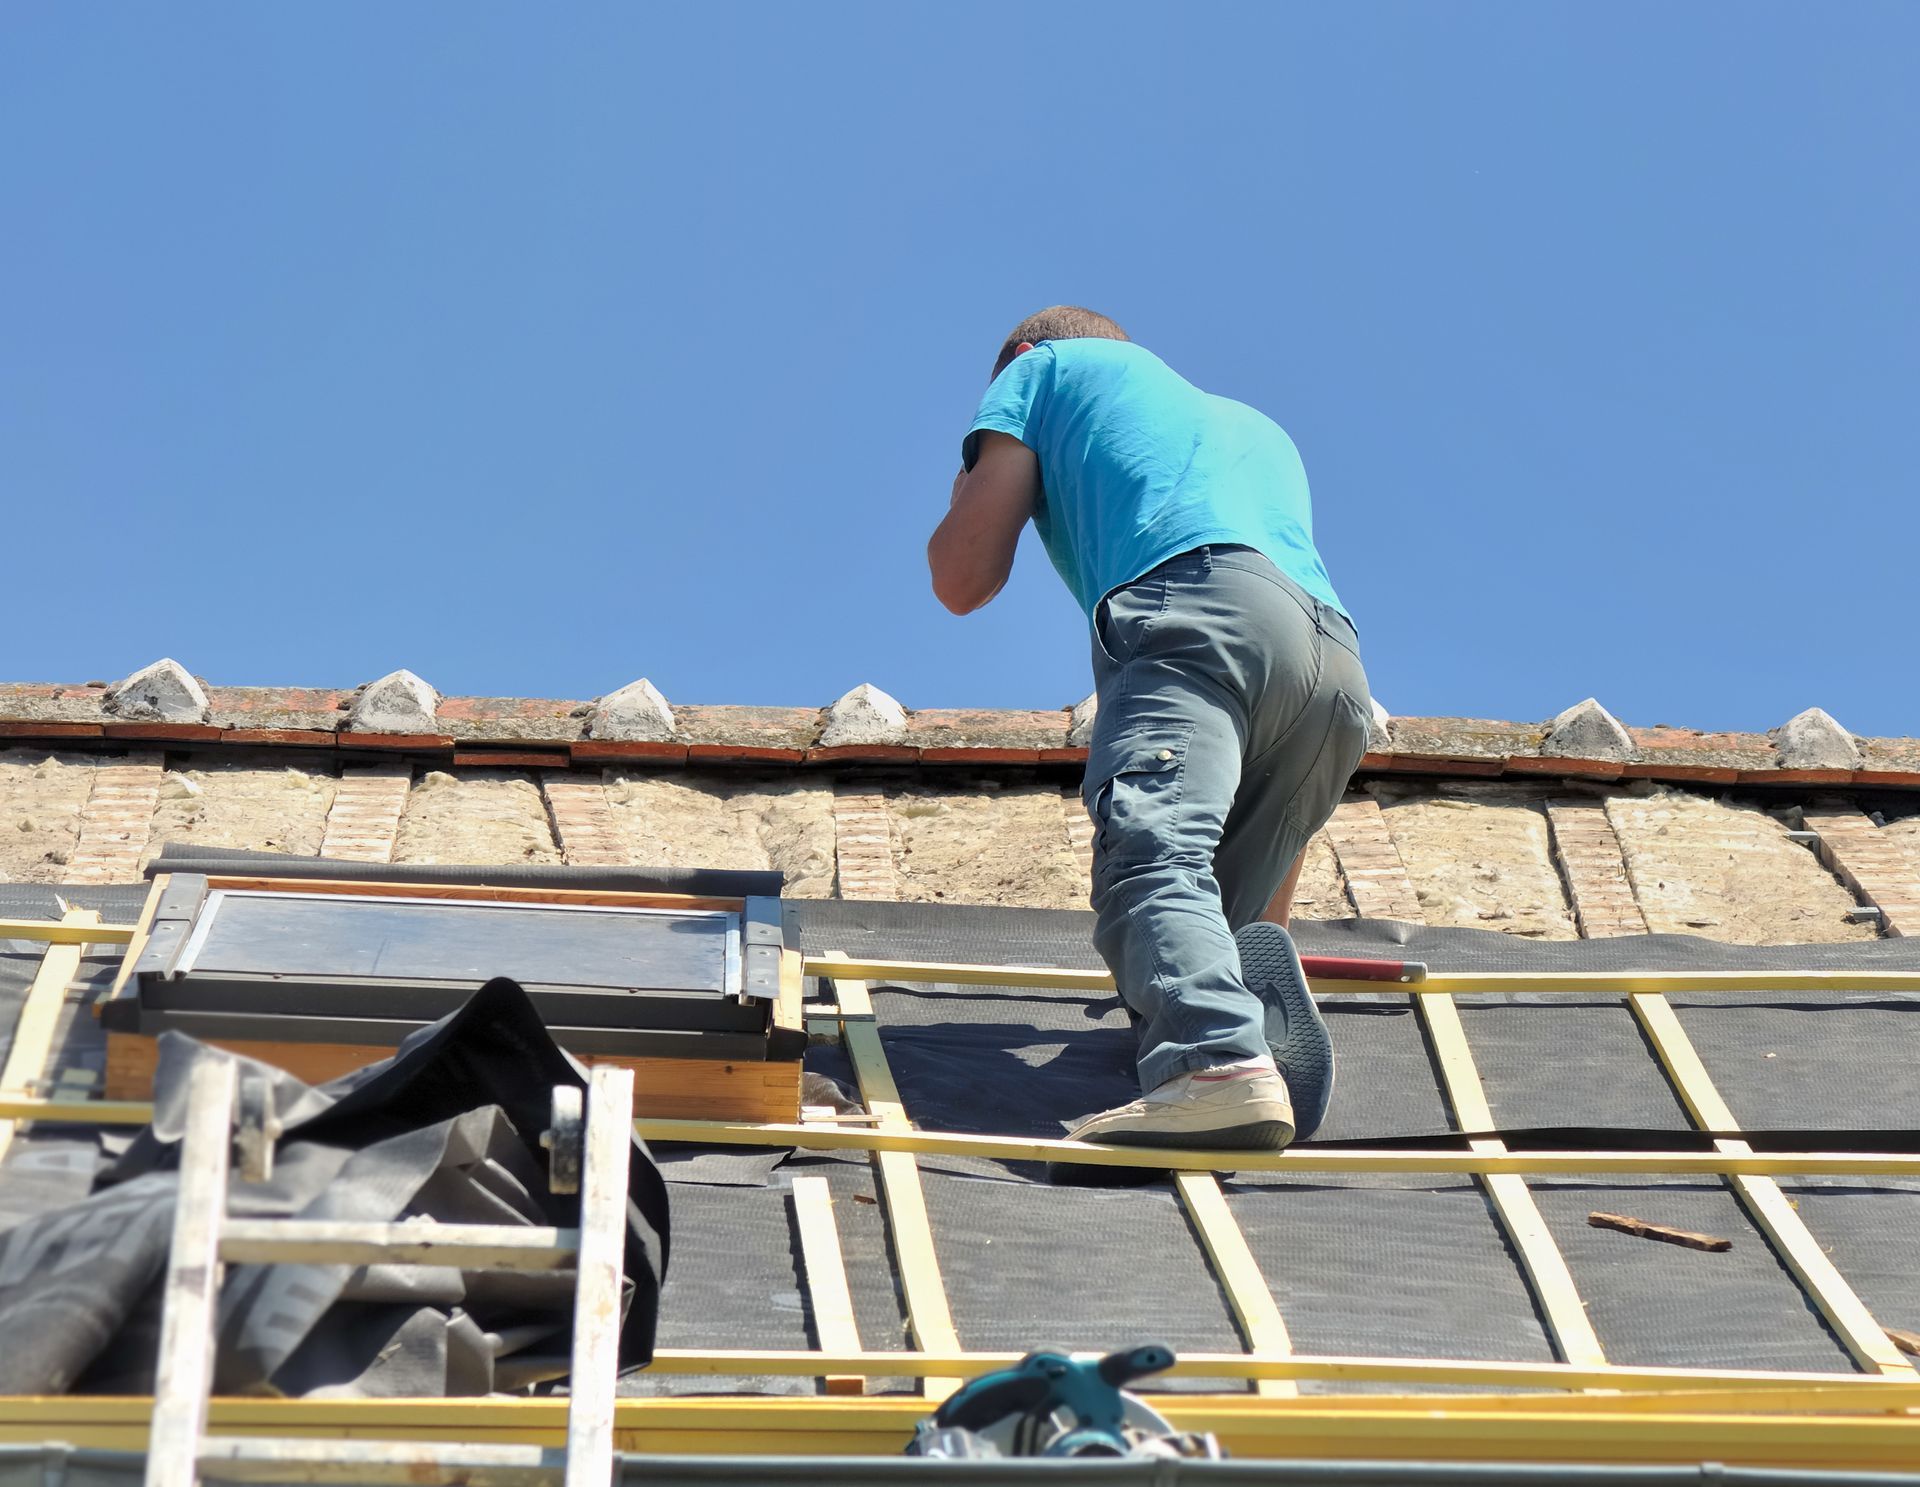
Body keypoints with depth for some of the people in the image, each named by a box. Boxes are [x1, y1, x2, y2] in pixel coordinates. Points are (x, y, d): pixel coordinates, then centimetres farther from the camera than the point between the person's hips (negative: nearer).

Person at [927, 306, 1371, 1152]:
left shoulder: (1049, 368, 31)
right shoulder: (1258, 428, 45)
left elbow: (963, 580, 20)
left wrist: (967, 497, 44)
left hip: (1195, 607, -6)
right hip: (1341, 665, 6)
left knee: (1152, 862, -25)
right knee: (1220, 907, 6)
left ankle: (1219, 1064, -51)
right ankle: (1263, 988, -26)